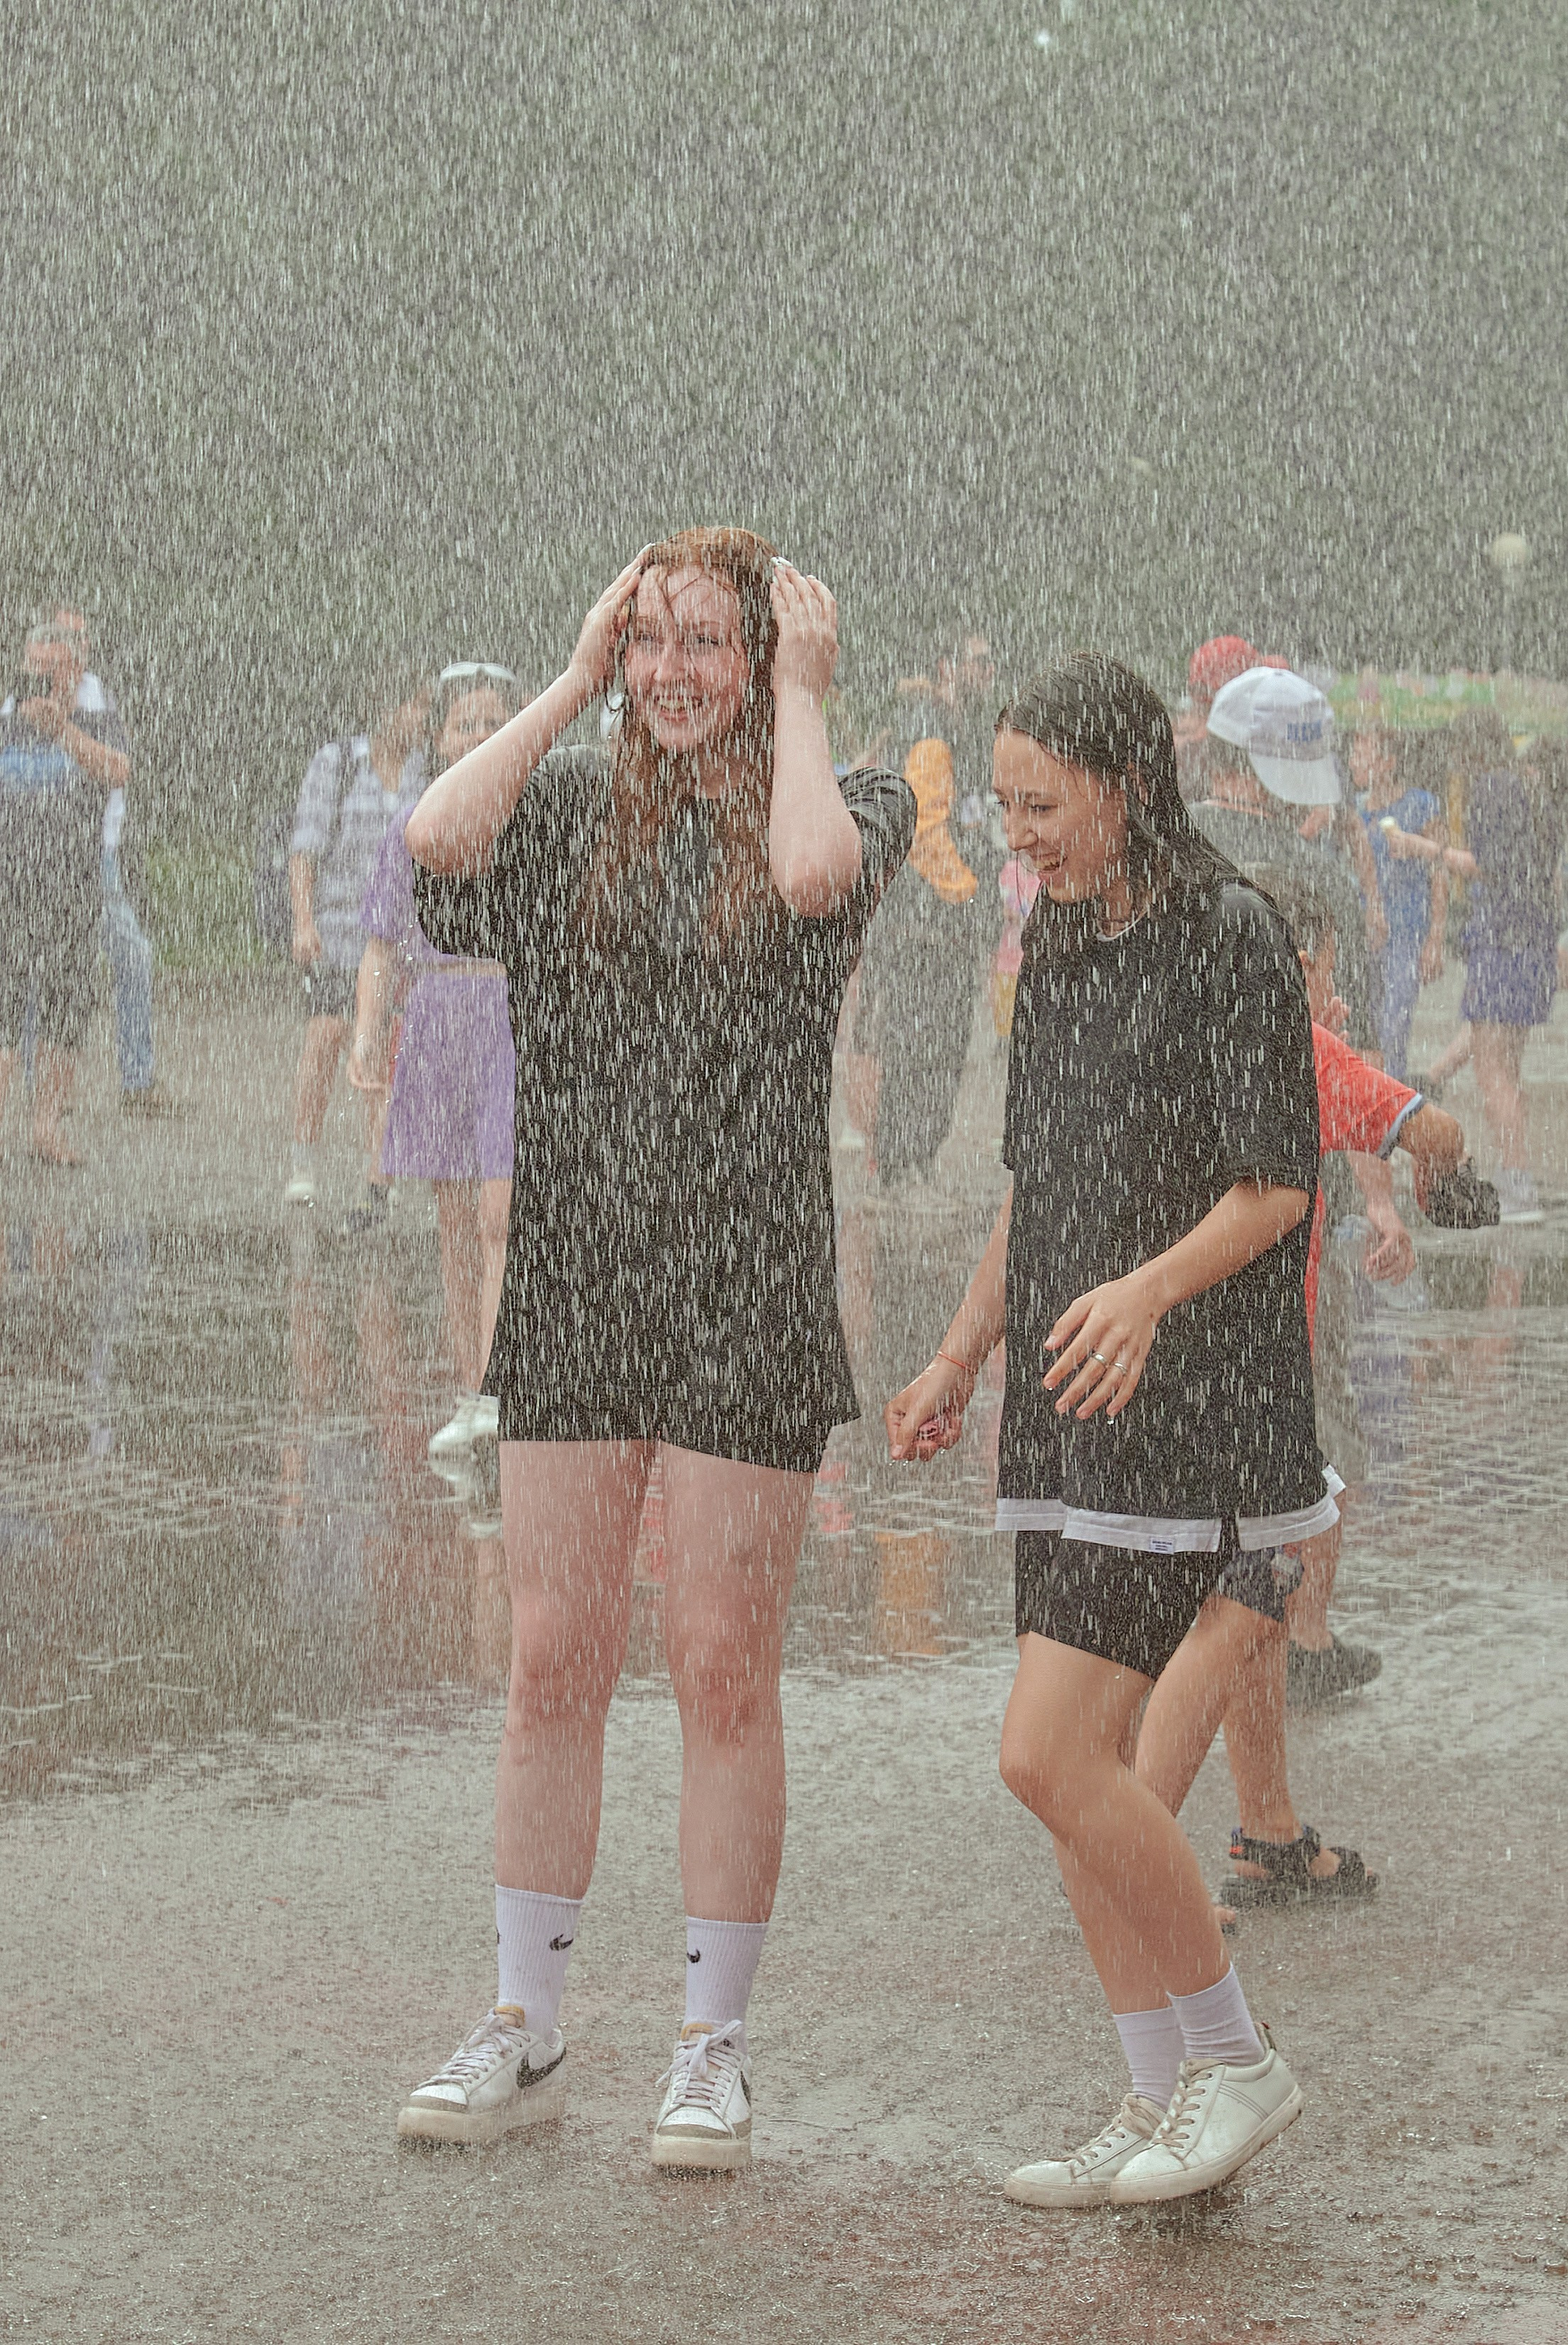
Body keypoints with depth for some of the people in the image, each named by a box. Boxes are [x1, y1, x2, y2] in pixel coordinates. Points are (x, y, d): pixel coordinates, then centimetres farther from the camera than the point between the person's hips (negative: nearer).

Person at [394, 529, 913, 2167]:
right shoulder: (573, 812, 8)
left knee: (724, 1673, 1)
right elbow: (436, 837, -12)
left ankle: (714, 2048, 11)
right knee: (552, 1662, 6)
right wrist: (575, 681, -1)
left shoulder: (851, 803, 2)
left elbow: (814, 875, -22)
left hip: (746, 1286, -3)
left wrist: (800, 694, -8)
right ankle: (524, 2030, 16)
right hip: (572, 1279, 3)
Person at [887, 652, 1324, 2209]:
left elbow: (1276, 1188, -14)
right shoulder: (1059, 948, 14)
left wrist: (1150, 1289, -28)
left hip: (1184, 1397, -8)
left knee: (1049, 1756, -13)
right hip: (1071, 1402, 8)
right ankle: (1162, 2111, 15)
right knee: (1080, 1766, 6)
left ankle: (1235, 2061, 2)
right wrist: (959, 1363, 22)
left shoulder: (1231, 934, -11)